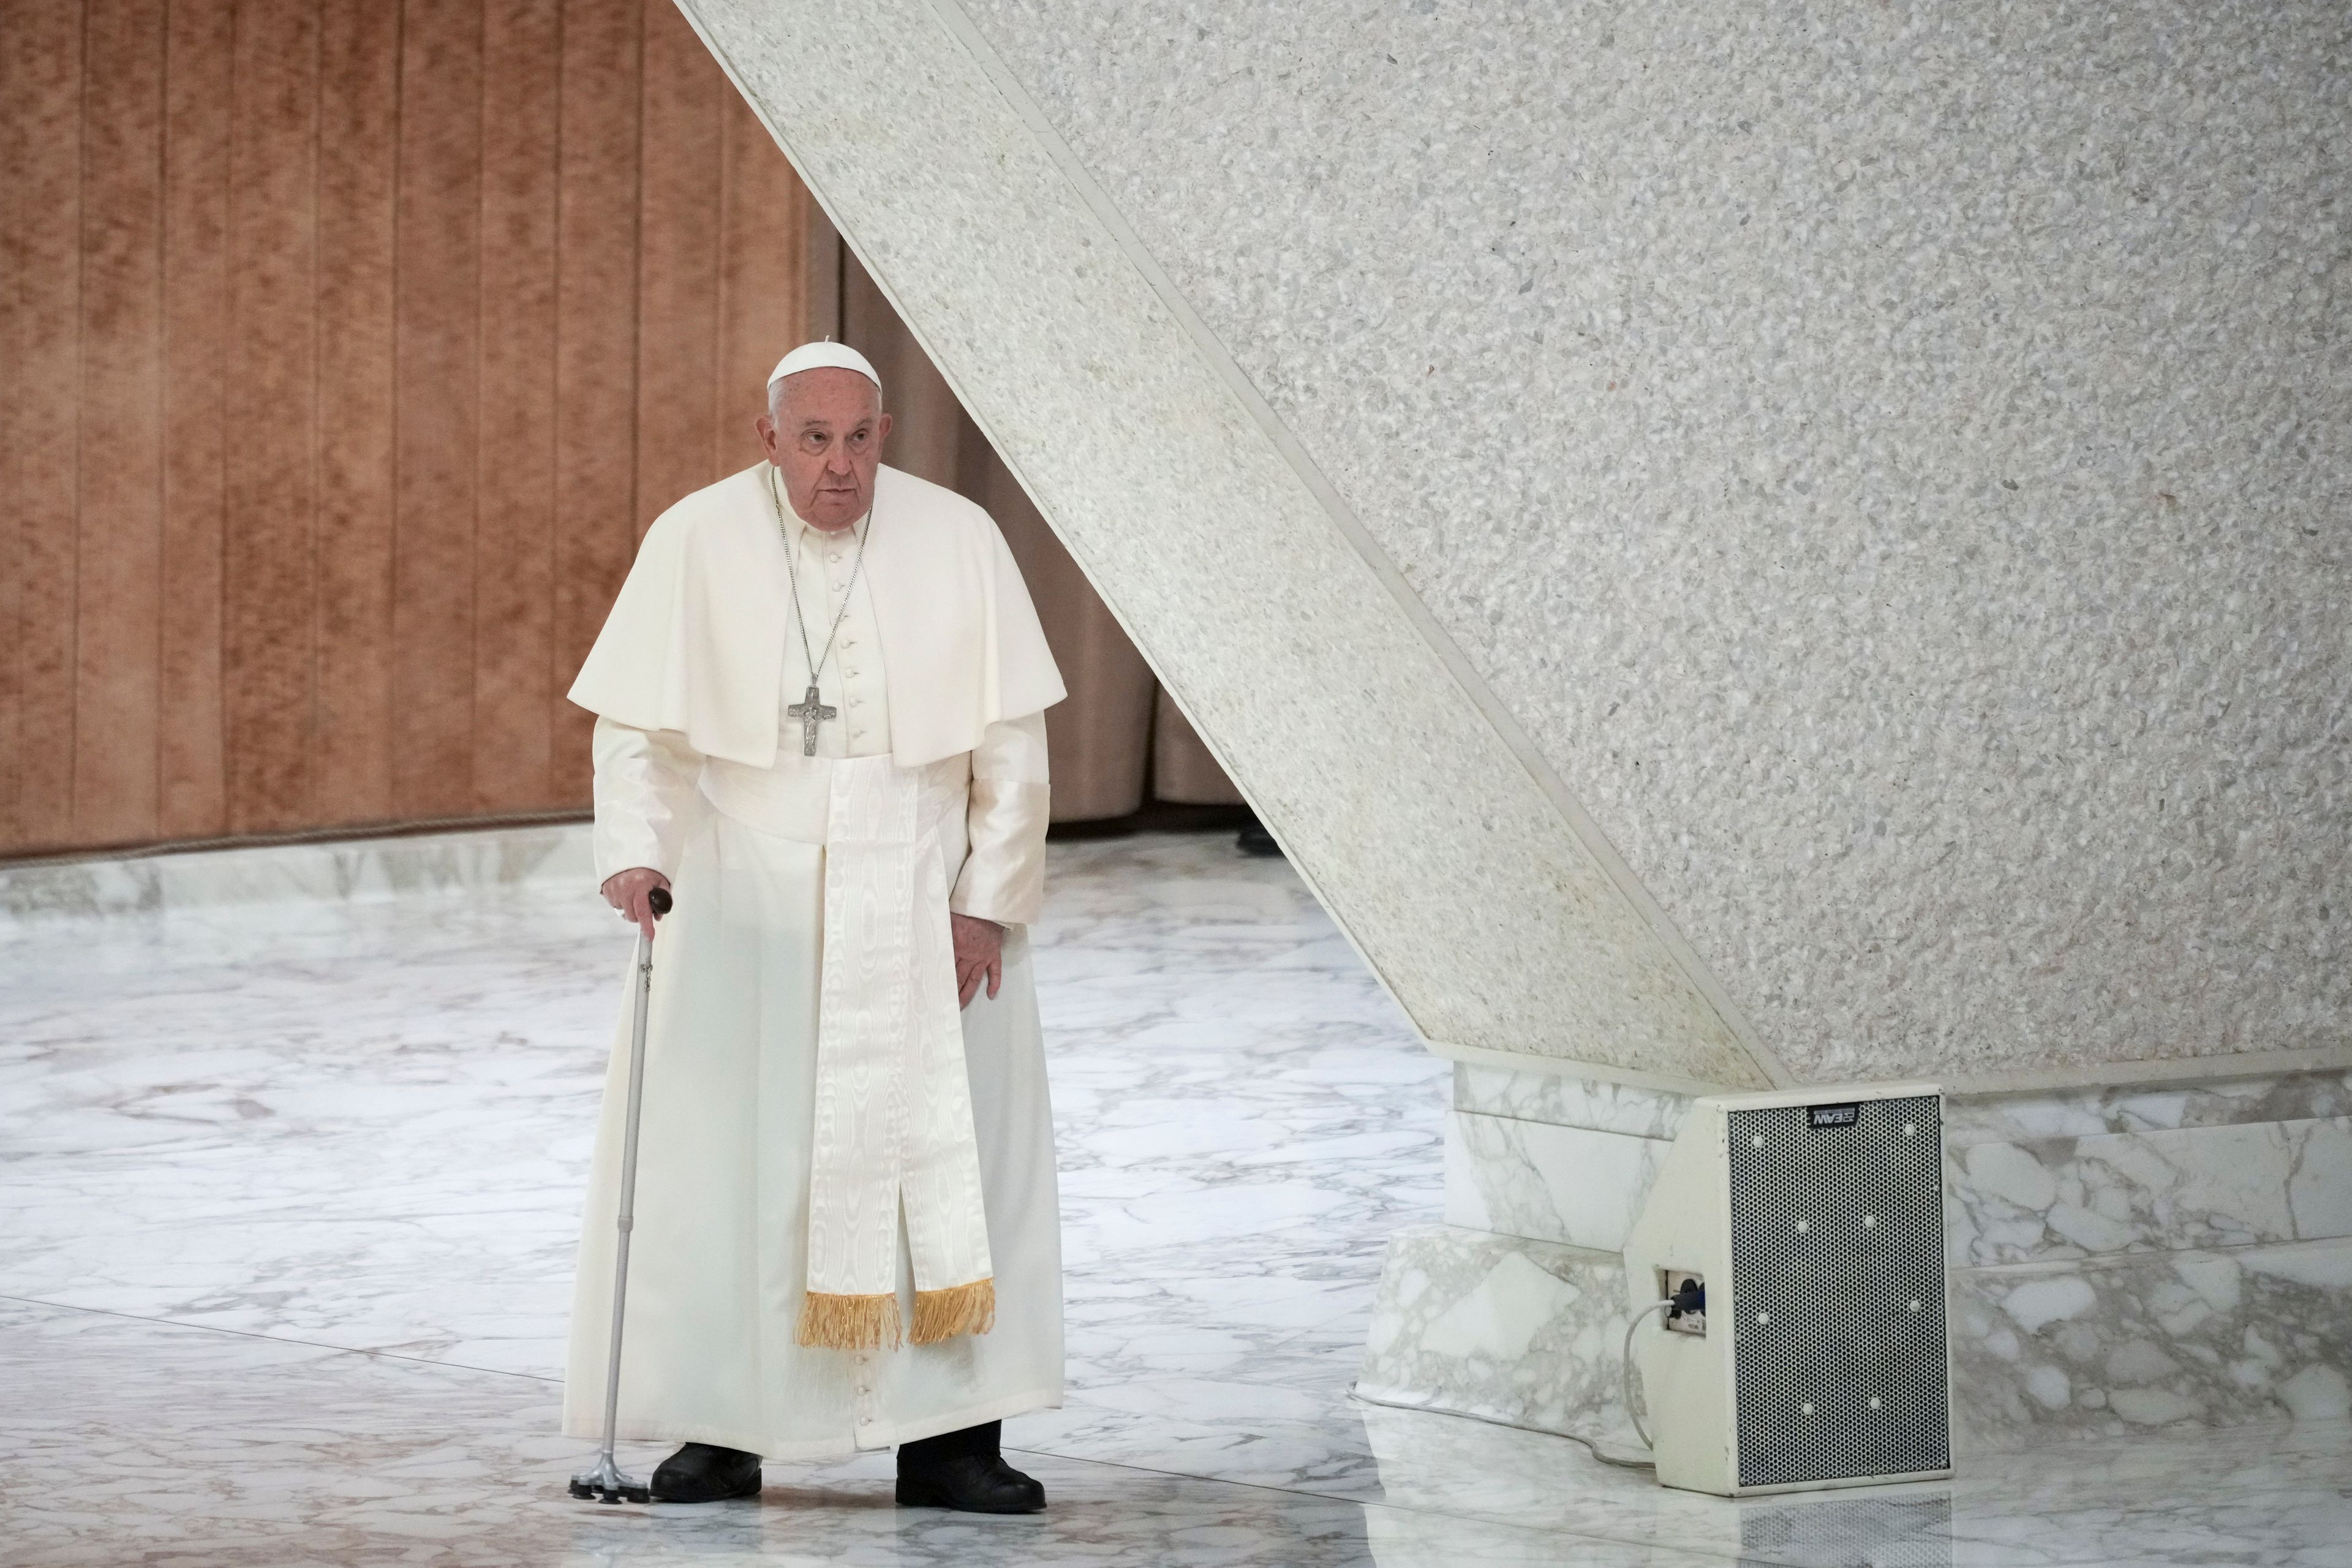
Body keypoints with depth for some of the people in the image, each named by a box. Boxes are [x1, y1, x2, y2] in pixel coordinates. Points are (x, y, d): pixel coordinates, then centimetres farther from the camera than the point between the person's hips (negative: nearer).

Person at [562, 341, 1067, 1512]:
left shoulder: (959, 541, -4)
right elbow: (635, 724, -3)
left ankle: (946, 1439, 2)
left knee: (951, 1158, -3)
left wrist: (989, 900, -5)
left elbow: (1013, 743, 0)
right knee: (723, 1159, -2)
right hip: (741, 900, 0)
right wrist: (634, 852, -18)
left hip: (919, 900, 0)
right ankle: (720, 1432, 8)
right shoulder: (696, 541, -5)